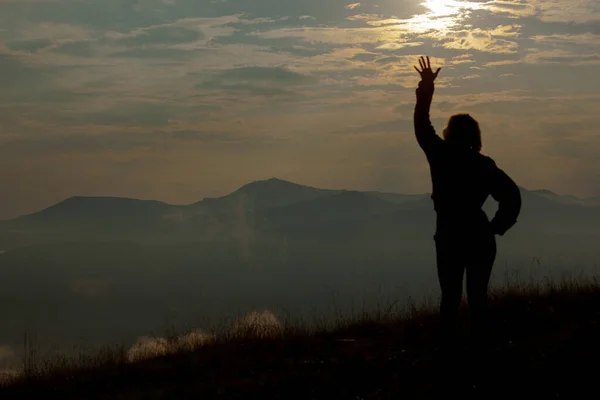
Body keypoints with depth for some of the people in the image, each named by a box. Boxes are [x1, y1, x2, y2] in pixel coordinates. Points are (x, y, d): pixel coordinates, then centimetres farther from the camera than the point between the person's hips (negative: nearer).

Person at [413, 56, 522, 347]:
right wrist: (497, 227, -2)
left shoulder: (441, 157, -8)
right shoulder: (485, 166, -4)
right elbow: (511, 195, -9)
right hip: (479, 238, 1)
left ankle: (447, 348, 5)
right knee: (477, 297, 6)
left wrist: (426, 89, 9)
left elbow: (422, 127, 3)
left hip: (450, 238, 0)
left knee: (450, 297, 9)